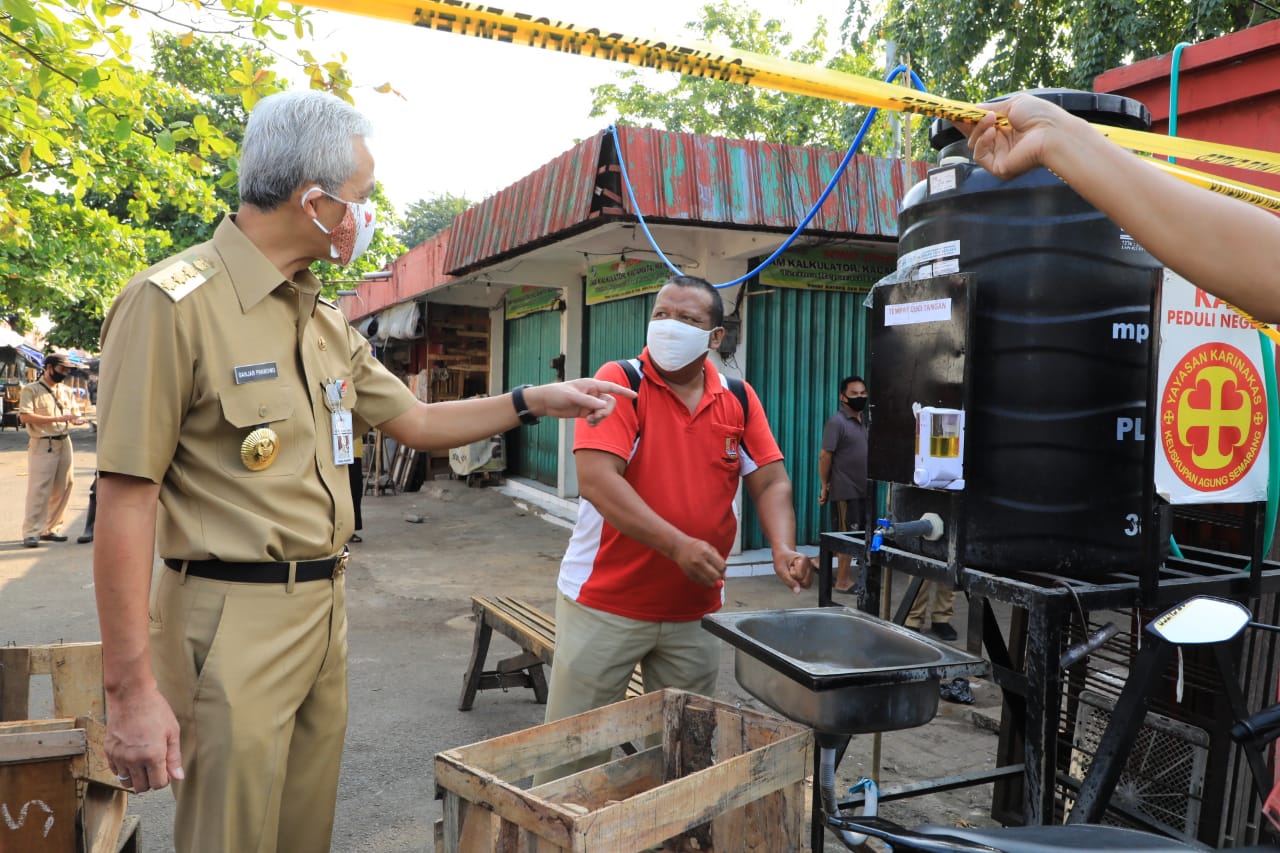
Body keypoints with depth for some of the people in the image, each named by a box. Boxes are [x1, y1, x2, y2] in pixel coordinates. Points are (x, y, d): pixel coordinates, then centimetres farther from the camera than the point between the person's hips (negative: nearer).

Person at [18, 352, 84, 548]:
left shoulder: (66, 391, 15)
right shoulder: (31, 390, -4)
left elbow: (74, 413, 19)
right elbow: (25, 416, -15)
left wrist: (77, 420, -6)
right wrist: (58, 418, -20)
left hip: (64, 444, 6)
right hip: (42, 445, -6)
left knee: (62, 488, 7)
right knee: (39, 489, -8)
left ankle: (50, 529, 17)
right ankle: (31, 532, -2)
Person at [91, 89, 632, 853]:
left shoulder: (327, 323, 10)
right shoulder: (173, 302, -15)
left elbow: (415, 421, 19)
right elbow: (127, 502, -17)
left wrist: (535, 400, 11)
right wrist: (131, 691, -17)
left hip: (325, 610, 7)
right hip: (233, 623, -7)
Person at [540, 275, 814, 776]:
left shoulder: (739, 399, 4)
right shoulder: (620, 382, -10)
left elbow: (770, 482, 4)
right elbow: (596, 479, -22)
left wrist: (783, 551, -15)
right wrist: (678, 545, -29)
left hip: (695, 610, 4)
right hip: (606, 603, -4)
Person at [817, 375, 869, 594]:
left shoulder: (863, 420, 11)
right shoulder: (836, 422, -13)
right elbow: (825, 456, -15)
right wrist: (825, 485, -13)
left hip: (862, 489, 8)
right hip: (845, 490, -8)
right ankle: (842, 581, 9)